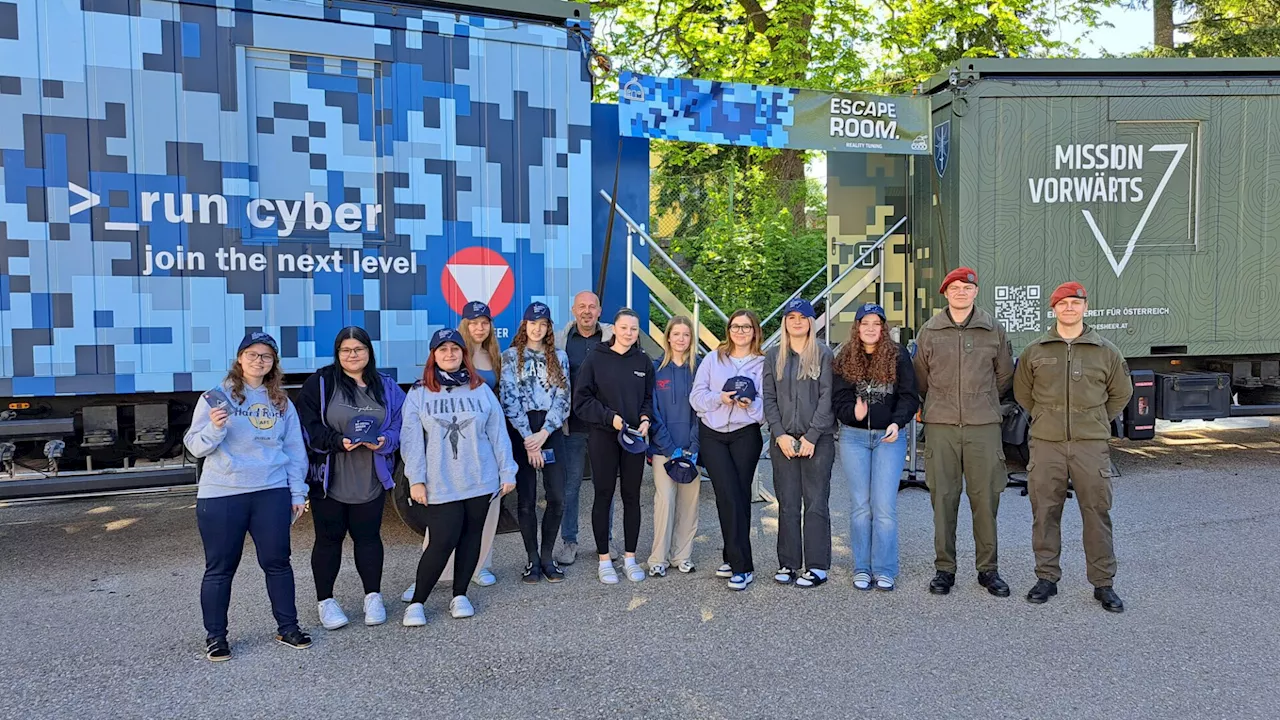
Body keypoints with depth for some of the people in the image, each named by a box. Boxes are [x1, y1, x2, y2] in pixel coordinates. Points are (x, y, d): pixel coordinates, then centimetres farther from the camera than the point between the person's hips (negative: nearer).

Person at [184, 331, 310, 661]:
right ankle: (215, 636, 19)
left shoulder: (282, 403, 10)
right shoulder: (215, 398, 1)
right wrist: (214, 427, -22)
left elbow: (295, 450, 12)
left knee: (277, 562, 7)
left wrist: (297, 492, 7)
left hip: (271, 492, 2)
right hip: (220, 496, -2)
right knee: (220, 569, 5)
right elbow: (195, 446, -2)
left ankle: (287, 627, 21)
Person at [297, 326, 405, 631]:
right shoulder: (320, 383, -3)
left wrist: (385, 440, -15)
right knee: (329, 538, 9)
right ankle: (325, 600, 23)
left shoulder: (386, 386, 6)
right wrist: (338, 441, -22)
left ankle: (373, 596, 25)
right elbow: (308, 426, -8)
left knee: (368, 537, 11)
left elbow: (399, 424, 6)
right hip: (329, 477, -2)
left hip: (371, 479, 2)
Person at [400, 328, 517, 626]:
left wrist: (507, 472, 3)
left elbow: (498, 433, 6)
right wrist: (416, 480, -8)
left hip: (480, 481, 3)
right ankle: (416, 602, 8)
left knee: (471, 536, 9)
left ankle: (460, 595, 25)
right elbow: (412, 440, -2)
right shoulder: (419, 393, 1)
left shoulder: (481, 390, 6)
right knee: (442, 542, -7)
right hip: (440, 486, -2)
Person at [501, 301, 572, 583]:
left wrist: (544, 433, -9)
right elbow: (509, 399, -4)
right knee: (527, 499, 0)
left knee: (557, 498, -2)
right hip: (521, 431, -2)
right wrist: (528, 437, -11)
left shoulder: (559, 357, 11)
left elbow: (563, 397, 3)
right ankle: (532, 559, 14)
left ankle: (547, 557, 14)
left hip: (551, 430, 2)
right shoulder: (511, 356, 4)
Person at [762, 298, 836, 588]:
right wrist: (780, 435, -5)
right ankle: (788, 563, 13)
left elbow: (827, 398, -4)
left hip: (818, 440, -3)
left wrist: (811, 436, -11)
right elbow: (769, 398, 7)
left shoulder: (823, 354, 2)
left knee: (816, 502, -1)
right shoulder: (773, 356, 11)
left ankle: (817, 567, 5)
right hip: (784, 441, 3)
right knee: (787, 504, 6)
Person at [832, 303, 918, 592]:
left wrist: (898, 422, -18)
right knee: (861, 505, 6)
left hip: (889, 437, -1)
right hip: (854, 436, 2)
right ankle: (862, 568, 15)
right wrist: (853, 412, -20)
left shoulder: (898, 356, 1)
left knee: (885, 506, -5)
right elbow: (838, 398, 1)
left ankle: (885, 570, 5)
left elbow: (909, 395, -1)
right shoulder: (844, 358, 5)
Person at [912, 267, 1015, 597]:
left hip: (984, 425, 0)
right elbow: (919, 378, 16)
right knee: (943, 498, 3)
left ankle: (988, 568, 16)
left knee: (985, 498, 3)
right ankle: (944, 568, 14)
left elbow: (1005, 375, 18)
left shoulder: (993, 330, 6)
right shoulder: (930, 331, 6)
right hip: (940, 426, 0)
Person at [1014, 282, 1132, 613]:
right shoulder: (1035, 351, 6)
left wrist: (1096, 422, 12)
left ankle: (1103, 583, 15)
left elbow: (1121, 393, 17)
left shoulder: (1105, 351, 5)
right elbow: (1021, 391, 18)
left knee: (1097, 513, 3)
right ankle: (1046, 578, 18)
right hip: (1046, 445, 1)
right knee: (1044, 513, 5)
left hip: (1091, 445, 0)